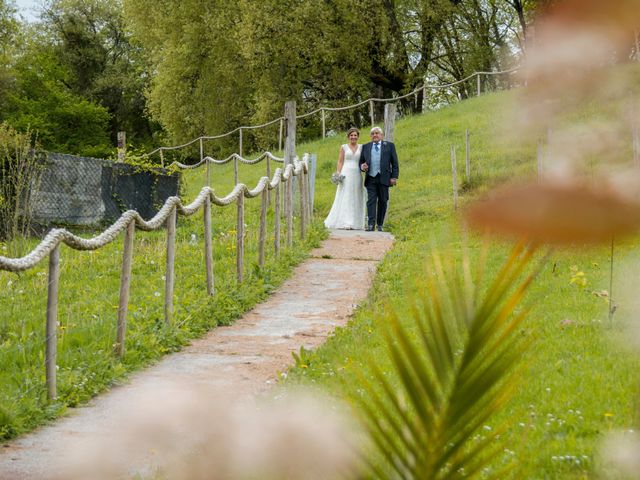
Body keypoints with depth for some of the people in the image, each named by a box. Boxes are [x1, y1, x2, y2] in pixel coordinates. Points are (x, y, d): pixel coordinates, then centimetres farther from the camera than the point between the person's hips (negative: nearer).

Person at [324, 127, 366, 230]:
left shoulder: (361, 147, 11)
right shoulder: (344, 147, 5)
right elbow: (340, 162, 2)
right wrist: (338, 174, -7)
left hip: (357, 175, 3)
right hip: (346, 174, -3)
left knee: (356, 199, 4)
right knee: (346, 198, -6)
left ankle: (355, 223, 8)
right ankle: (346, 222, -9)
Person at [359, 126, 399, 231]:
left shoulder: (389, 146, 9)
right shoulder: (365, 147, 15)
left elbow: (395, 163, 6)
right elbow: (361, 161, 19)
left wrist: (394, 177, -3)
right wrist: (362, 166, -5)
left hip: (384, 178, -1)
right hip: (370, 179, 1)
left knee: (383, 202, 2)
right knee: (371, 201, -8)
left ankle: (380, 225, 8)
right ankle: (371, 224, -13)